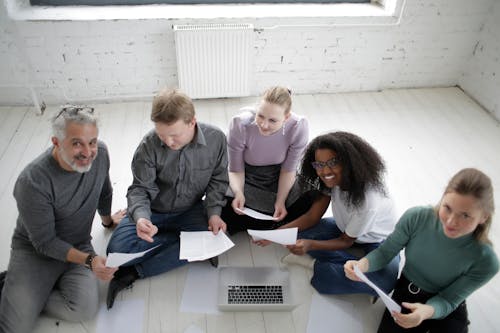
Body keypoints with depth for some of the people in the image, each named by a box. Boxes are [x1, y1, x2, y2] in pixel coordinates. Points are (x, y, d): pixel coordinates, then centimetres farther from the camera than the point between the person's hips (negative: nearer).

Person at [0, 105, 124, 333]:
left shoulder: (99, 153, -12)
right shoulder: (33, 182, -27)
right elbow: (44, 243, -17)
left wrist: (108, 220, 25)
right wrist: (88, 260, -27)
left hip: (79, 246, 4)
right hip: (35, 251, -4)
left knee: (85, 309, -21)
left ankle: (26, 298, 5)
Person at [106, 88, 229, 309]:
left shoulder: (216, 139, -16)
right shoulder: (149, 145, -21)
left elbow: (217, 179, -3)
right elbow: (140, 189, -15)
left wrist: (214, 212, -18)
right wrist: (140, 216, -37)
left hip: (189, 210, 1)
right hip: (153, 212, -1)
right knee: (117, 248, -23)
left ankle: (132, 273, -17)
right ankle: (183, 238, -6)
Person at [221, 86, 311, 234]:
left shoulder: (299, 127, -28)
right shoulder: (240, 124, -31)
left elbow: (288, 170, -12)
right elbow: (236, 170, -17)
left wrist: (280, 201, -22)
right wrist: (238, 193, -36)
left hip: (279, 180, 1)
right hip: (246, 179, -1)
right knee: (226, 215, -20)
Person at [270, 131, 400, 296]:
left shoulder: (368, 199, -35)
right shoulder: (332, 180, -18)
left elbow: (346, 241, -22)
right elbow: (312, 217, -14)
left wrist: (310, 245, -38)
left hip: (379, 240, -4)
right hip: (345, 229, 5)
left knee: (385, 281, -36)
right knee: (301, 232, -20)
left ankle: (316, 266, -18)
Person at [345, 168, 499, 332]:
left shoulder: (485, 261, -25)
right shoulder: (415, 217, -24)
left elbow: (448, 300, -16)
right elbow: (385, 252, -11)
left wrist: (426, 312, -39)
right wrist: (362, 265, -33)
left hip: (446, 308, -1)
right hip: (406, 292, 1)